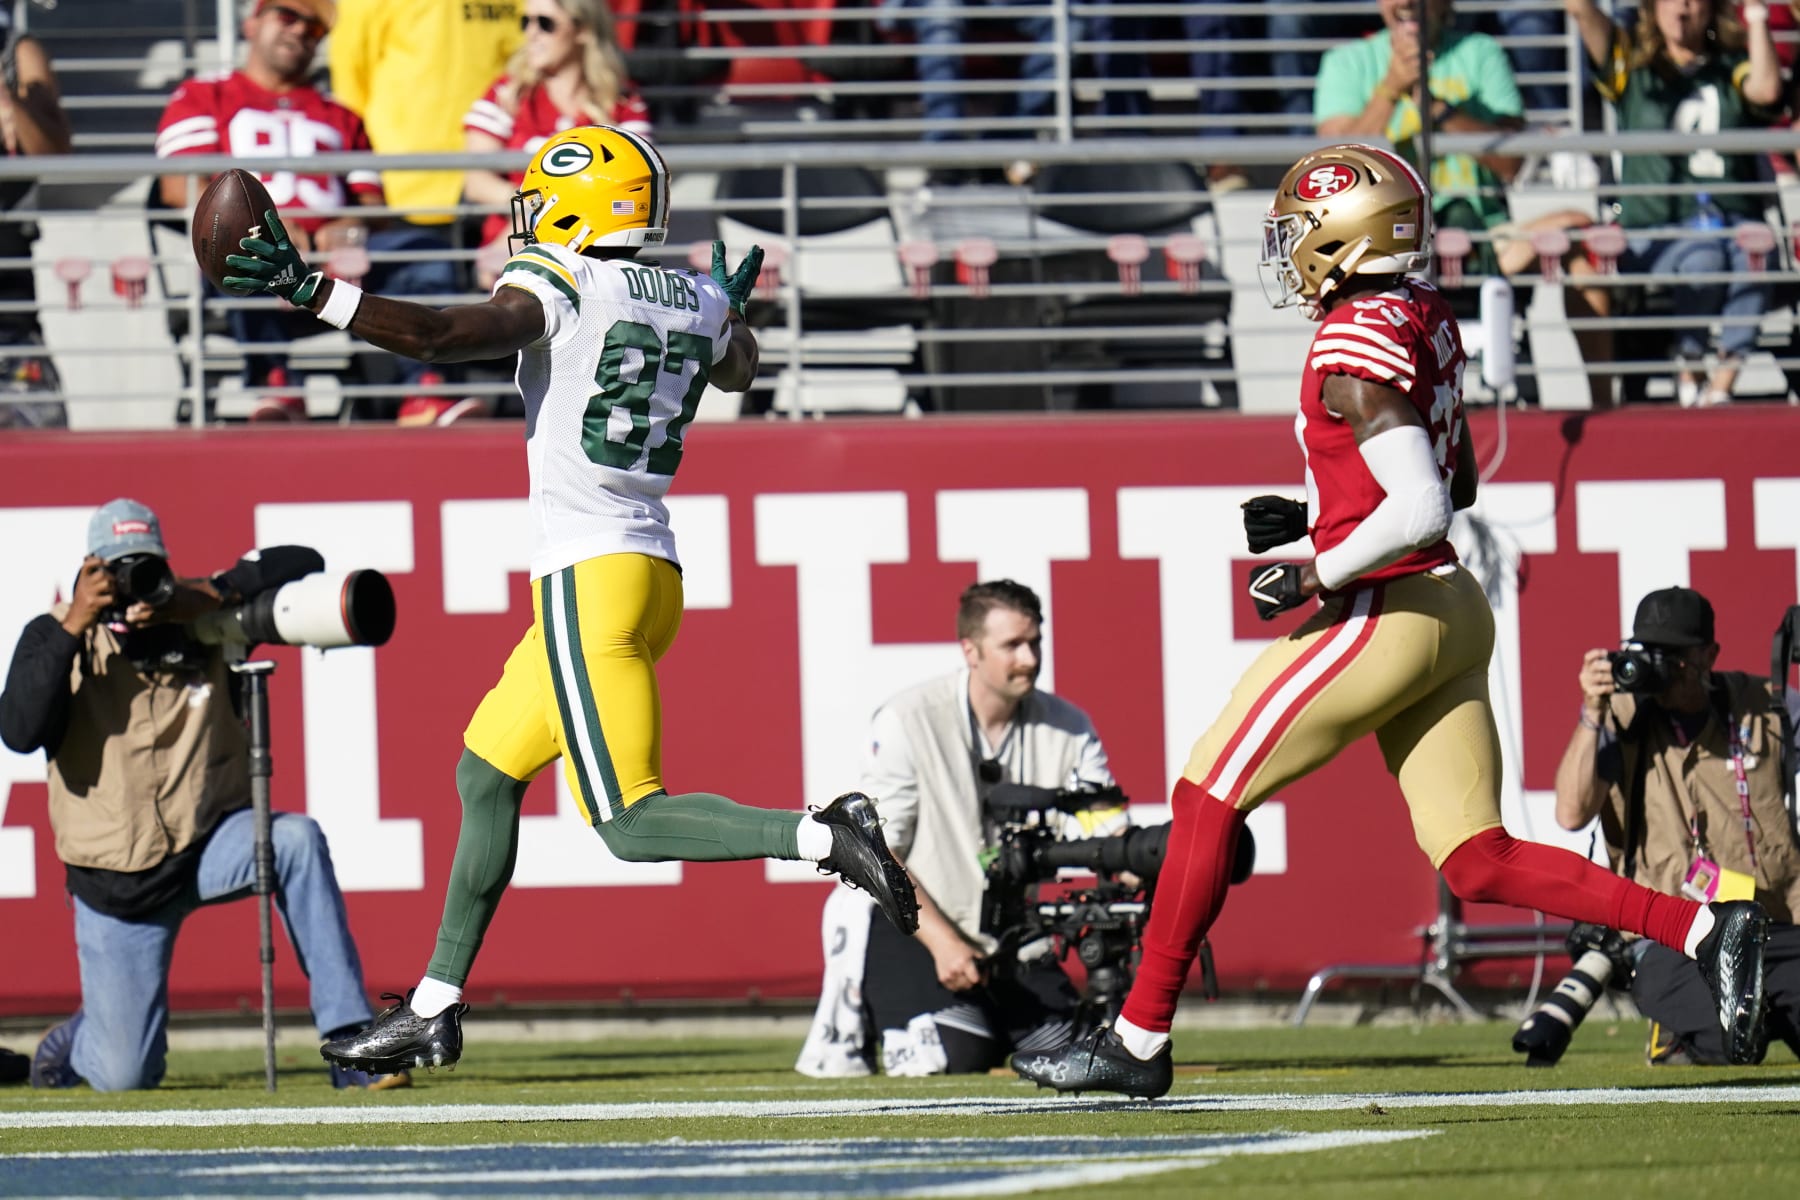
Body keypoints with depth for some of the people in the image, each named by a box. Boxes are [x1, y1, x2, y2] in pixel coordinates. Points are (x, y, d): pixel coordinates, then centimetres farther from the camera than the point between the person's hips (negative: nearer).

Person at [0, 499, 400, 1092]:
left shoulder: (203, 623, -5)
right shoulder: (56, 637, -8)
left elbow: (302, 565, -14)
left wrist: (209, 597, -24)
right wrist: (71, 627, -29)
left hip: (211, 846, 1)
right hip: (116, 883, -1)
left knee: (297, 840, -33)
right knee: (123, 1076, -3)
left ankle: (349, 1044, -30)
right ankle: (75, 1039, 37)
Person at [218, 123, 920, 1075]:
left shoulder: (557, 286, -9)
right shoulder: (699, 303, 11)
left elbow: (448, 334, -24)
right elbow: (739, 369, 33)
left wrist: (309, 290, -22)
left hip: (588, 577, -9)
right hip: (656, 572, 9)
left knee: (630, 823, -10)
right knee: (486, 775, 19)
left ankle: (824, 836, -26)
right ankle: (433, 1012, 23)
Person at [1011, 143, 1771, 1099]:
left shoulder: (1355, 347, -17)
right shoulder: (1423, 318, 11)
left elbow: (1421, 511, -25)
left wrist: (1314, 576, -15)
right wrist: (1315, 516, 18)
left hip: (1384, 616, -9)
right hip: (1453, 612, 9)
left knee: (1208, 797, 2)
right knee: (1477, 861, 8)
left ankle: (1139, 1039, 7)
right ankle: (1702, 927, -5)